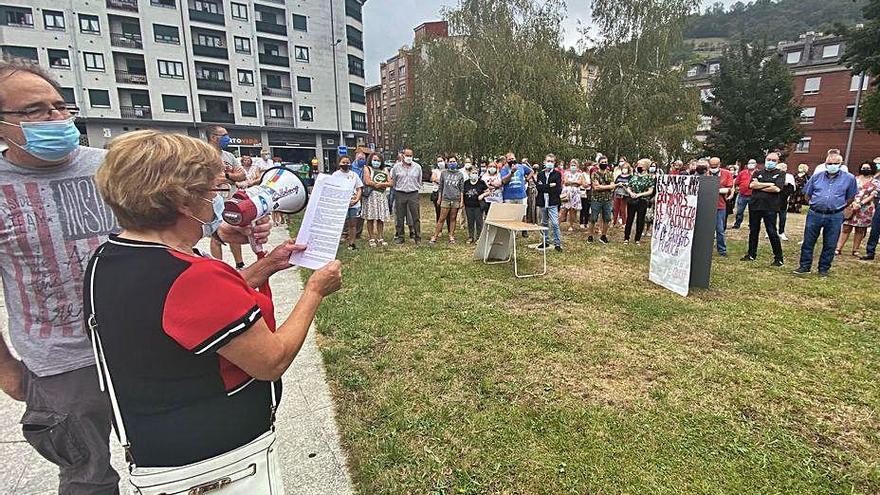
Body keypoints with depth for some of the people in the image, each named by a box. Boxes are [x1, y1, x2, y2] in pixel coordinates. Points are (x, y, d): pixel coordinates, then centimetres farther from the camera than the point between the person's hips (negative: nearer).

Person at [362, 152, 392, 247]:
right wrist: (383, 184, -2)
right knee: (370, 218, -4)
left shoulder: (384, 171, 19)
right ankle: (371, 239, 2)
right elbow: (367, 182, -8)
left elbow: (390, 183, 7)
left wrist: (380, 184, -10)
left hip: (382, 196, 3)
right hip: (371, 195, -3)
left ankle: (381, 239, 7)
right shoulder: (367, 169, 9)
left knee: (381, 218, 2)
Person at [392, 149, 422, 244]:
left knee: (415, 217, -1)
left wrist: (416, 189, 12)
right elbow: (393, 181, 13)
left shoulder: (417, 167, 8)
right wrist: (398, 190, 12)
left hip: (413, 194, 0)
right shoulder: (396, 167, 5)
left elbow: (419, 181, 17)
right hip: (400, 194, 0)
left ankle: (417, 237, 7)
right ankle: (399, 236, 14)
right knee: (399, 217, 4)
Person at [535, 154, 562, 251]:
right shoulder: (540, 174, 9)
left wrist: (544, 188, -11)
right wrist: (550, 186, -16)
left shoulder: (557, 174, 0)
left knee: (555, 223, -9)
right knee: (544, 223, 13)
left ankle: (557, 243, -1)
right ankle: (546, 242, 25)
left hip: (553, 203, -4)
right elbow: (538, 187, -6)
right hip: (542, 202, 4)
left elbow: (558, 190, -10)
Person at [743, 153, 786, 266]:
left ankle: (779, 258, 6)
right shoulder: (758, 173, 12)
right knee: (753, 231, 11)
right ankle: (751, 254, 23)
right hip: (754, 206, 4)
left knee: (772, 233, -3)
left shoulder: (780, 174, 4)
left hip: (770, 208, -3)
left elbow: (777, 189, -12)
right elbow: (752, 185, -5)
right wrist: (769, 184, -10)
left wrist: (759, 186, -6)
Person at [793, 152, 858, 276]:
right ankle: (805, 266, 13)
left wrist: (839, 207, 8)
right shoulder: (817, 176, 6)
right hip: (814, 214, 1)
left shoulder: (849, 178, 3)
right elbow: (807, 194, 14)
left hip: (835, 217, -1)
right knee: (808, 242, 4)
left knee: (829, 245, 7)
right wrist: (814, 205, 9)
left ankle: (824, 269, 18)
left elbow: (851, 197, 11)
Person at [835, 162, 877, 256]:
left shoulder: (875, 182, 6)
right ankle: (838, 249, -2)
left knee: (860, 230, 5)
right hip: (851, 207, 0)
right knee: (846, 228, -3)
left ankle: (855, 250, 12)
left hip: (865, 209, 1)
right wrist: (853, 202, -12)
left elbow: (873, 195, -2)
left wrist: (861, 204, -15)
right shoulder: (855, 179, 7)